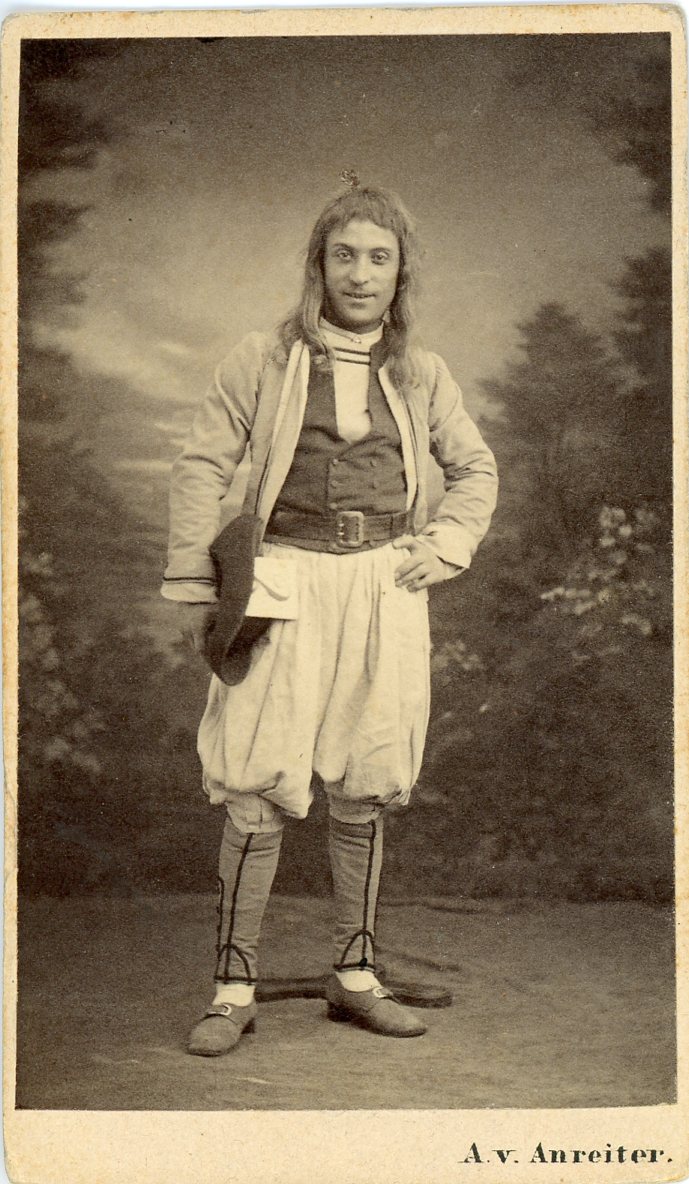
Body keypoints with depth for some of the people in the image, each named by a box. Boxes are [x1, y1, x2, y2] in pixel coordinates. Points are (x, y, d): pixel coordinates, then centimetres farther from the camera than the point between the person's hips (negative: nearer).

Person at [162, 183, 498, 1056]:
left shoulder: (421, 376, 11)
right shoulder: (262, 361, 2)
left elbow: (475, 470, 23)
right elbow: (202, 467, 2)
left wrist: (444, 546, 7)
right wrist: (195, 587, -3)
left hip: (384, 590, 3)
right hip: (287, 583, -3)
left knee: (364, 790, 9)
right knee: (260, 790, -7)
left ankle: (355, 976, 21)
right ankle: (234, 988, 3)